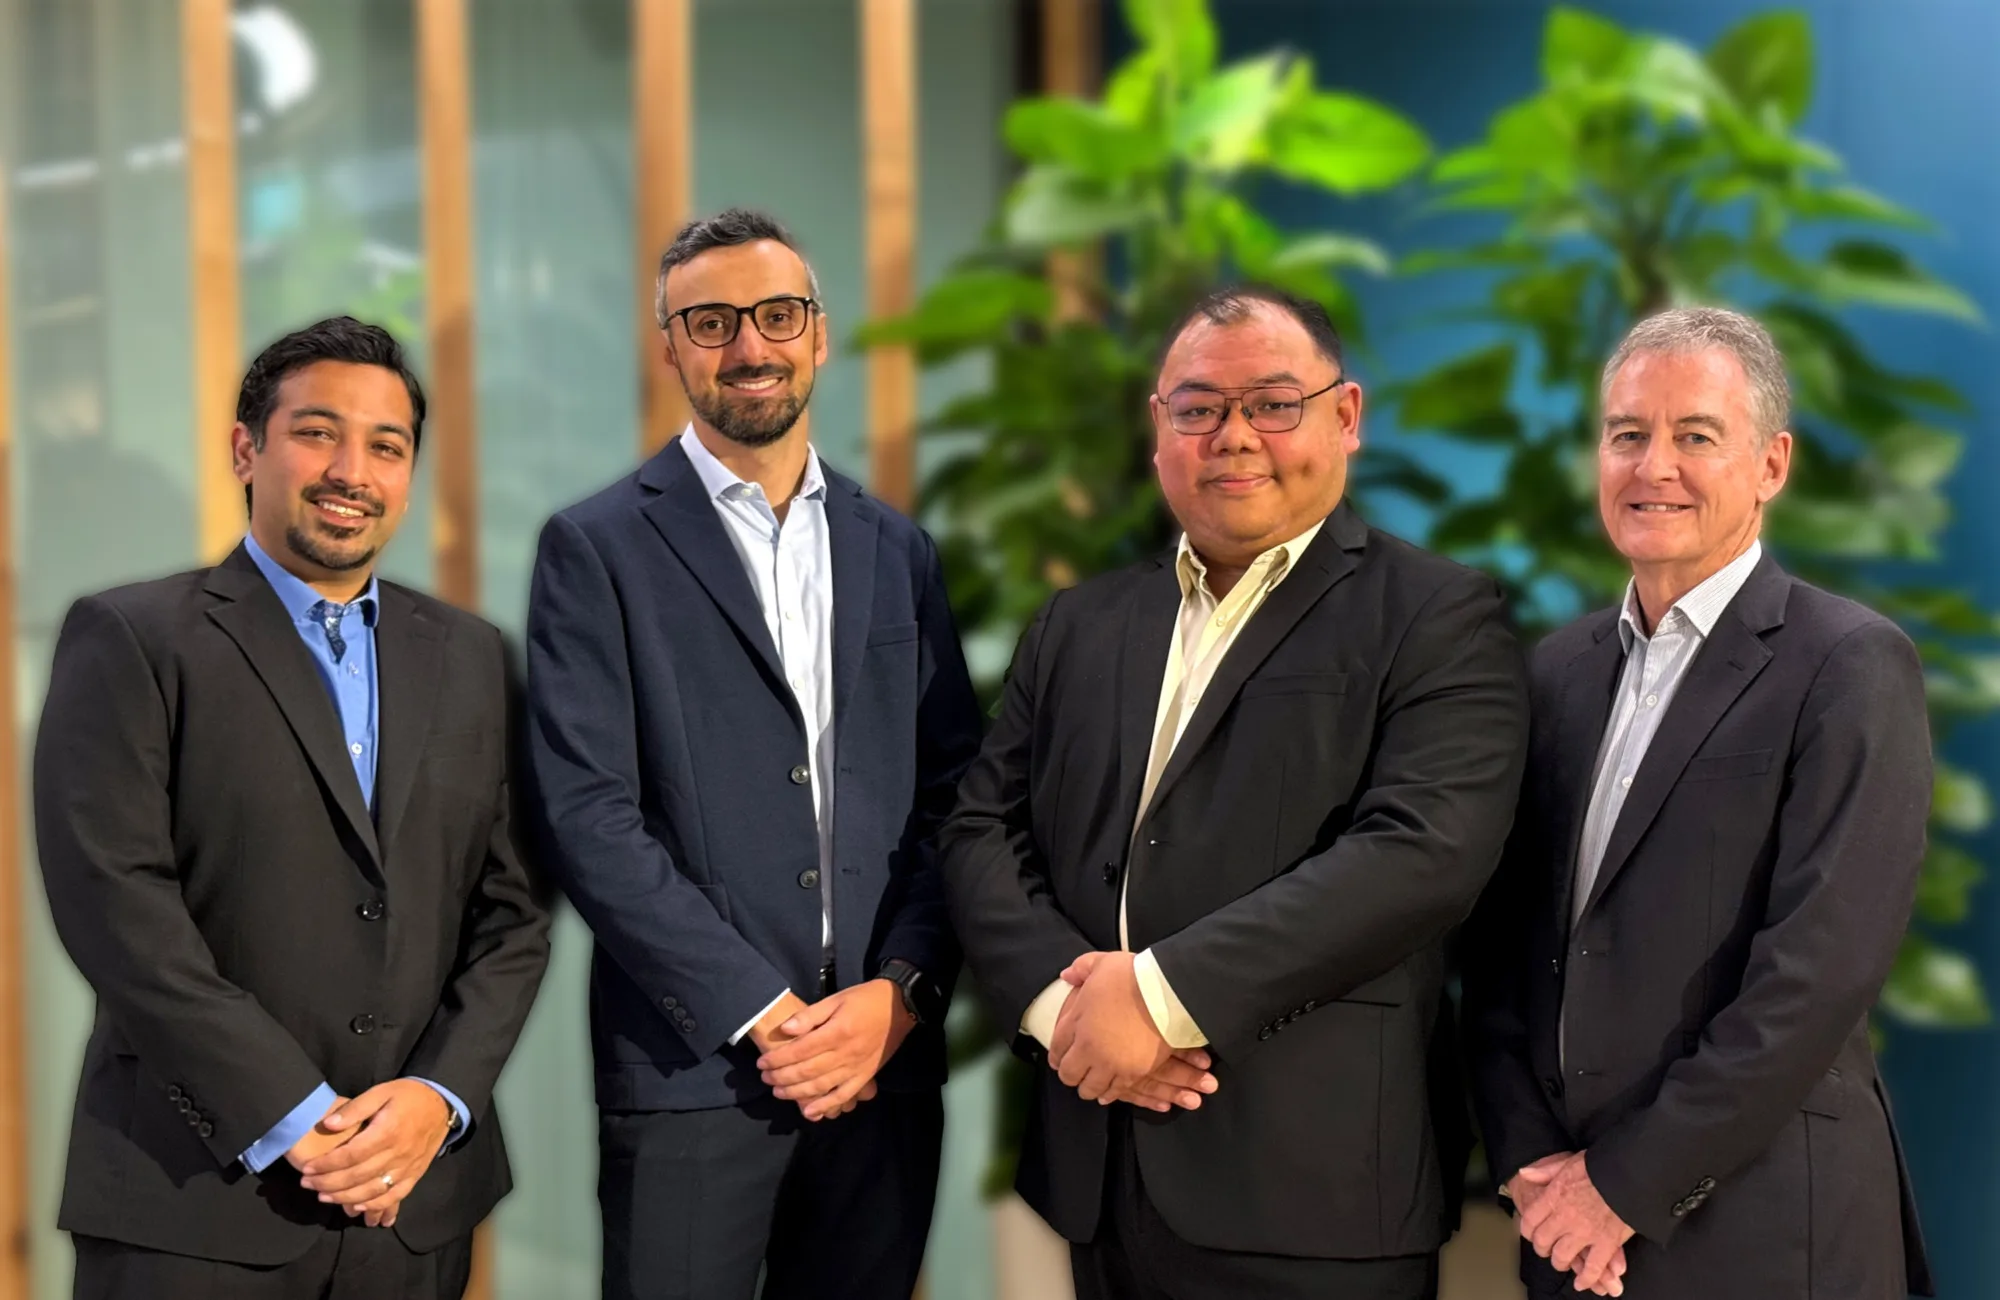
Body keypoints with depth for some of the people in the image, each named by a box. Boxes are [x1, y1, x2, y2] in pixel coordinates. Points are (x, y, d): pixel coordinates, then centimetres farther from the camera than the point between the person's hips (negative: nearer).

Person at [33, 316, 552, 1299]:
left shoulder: (467, 657, 10)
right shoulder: (130, 640, -3)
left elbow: (510, 910, 8)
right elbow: (115, 902, -12)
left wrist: (439, 1094, -7)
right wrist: (296, 1121, -15)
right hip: (196, 1201, -4)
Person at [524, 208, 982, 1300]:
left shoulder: (897, 551, 13)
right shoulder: (597, 548, 0)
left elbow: (952, 796, 9)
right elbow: (588, 814, -8)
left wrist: (900, 992, -5)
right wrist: (766, 1014, -11)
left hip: (882, 1061, 4)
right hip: (691, 1072, -3)